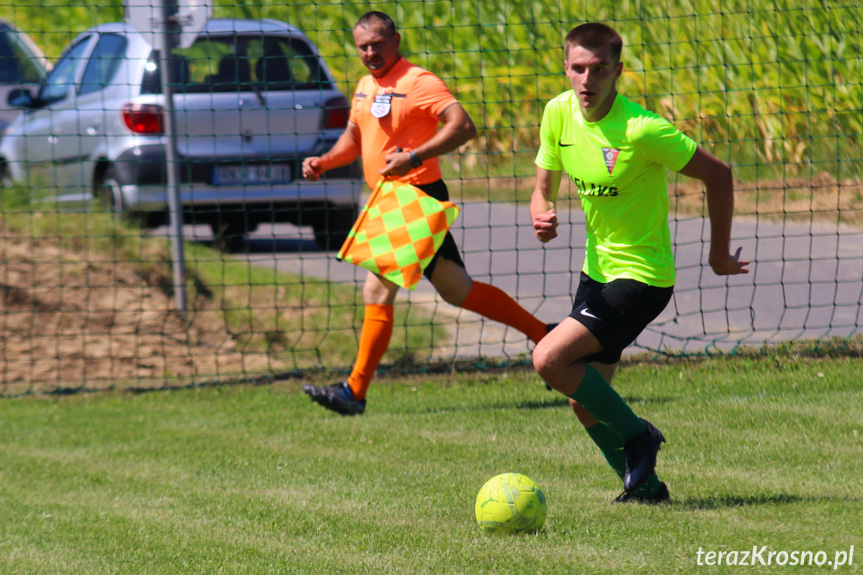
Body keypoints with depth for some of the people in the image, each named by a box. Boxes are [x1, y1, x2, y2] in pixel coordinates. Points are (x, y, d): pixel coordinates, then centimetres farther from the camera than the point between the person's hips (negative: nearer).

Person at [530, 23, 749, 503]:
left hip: (642, 276, -7)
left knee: (550, 360, -20)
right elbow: (544, 187, 9)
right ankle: (645, 485, 25)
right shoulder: (559, 113, -2)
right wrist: (542, 216, -15)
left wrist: (720, 254, -6)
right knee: (586, 404, 7)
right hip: (597, 269, 7)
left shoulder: (641, 129, -23)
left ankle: (637, 435, -1)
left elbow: (717, 174, -14)